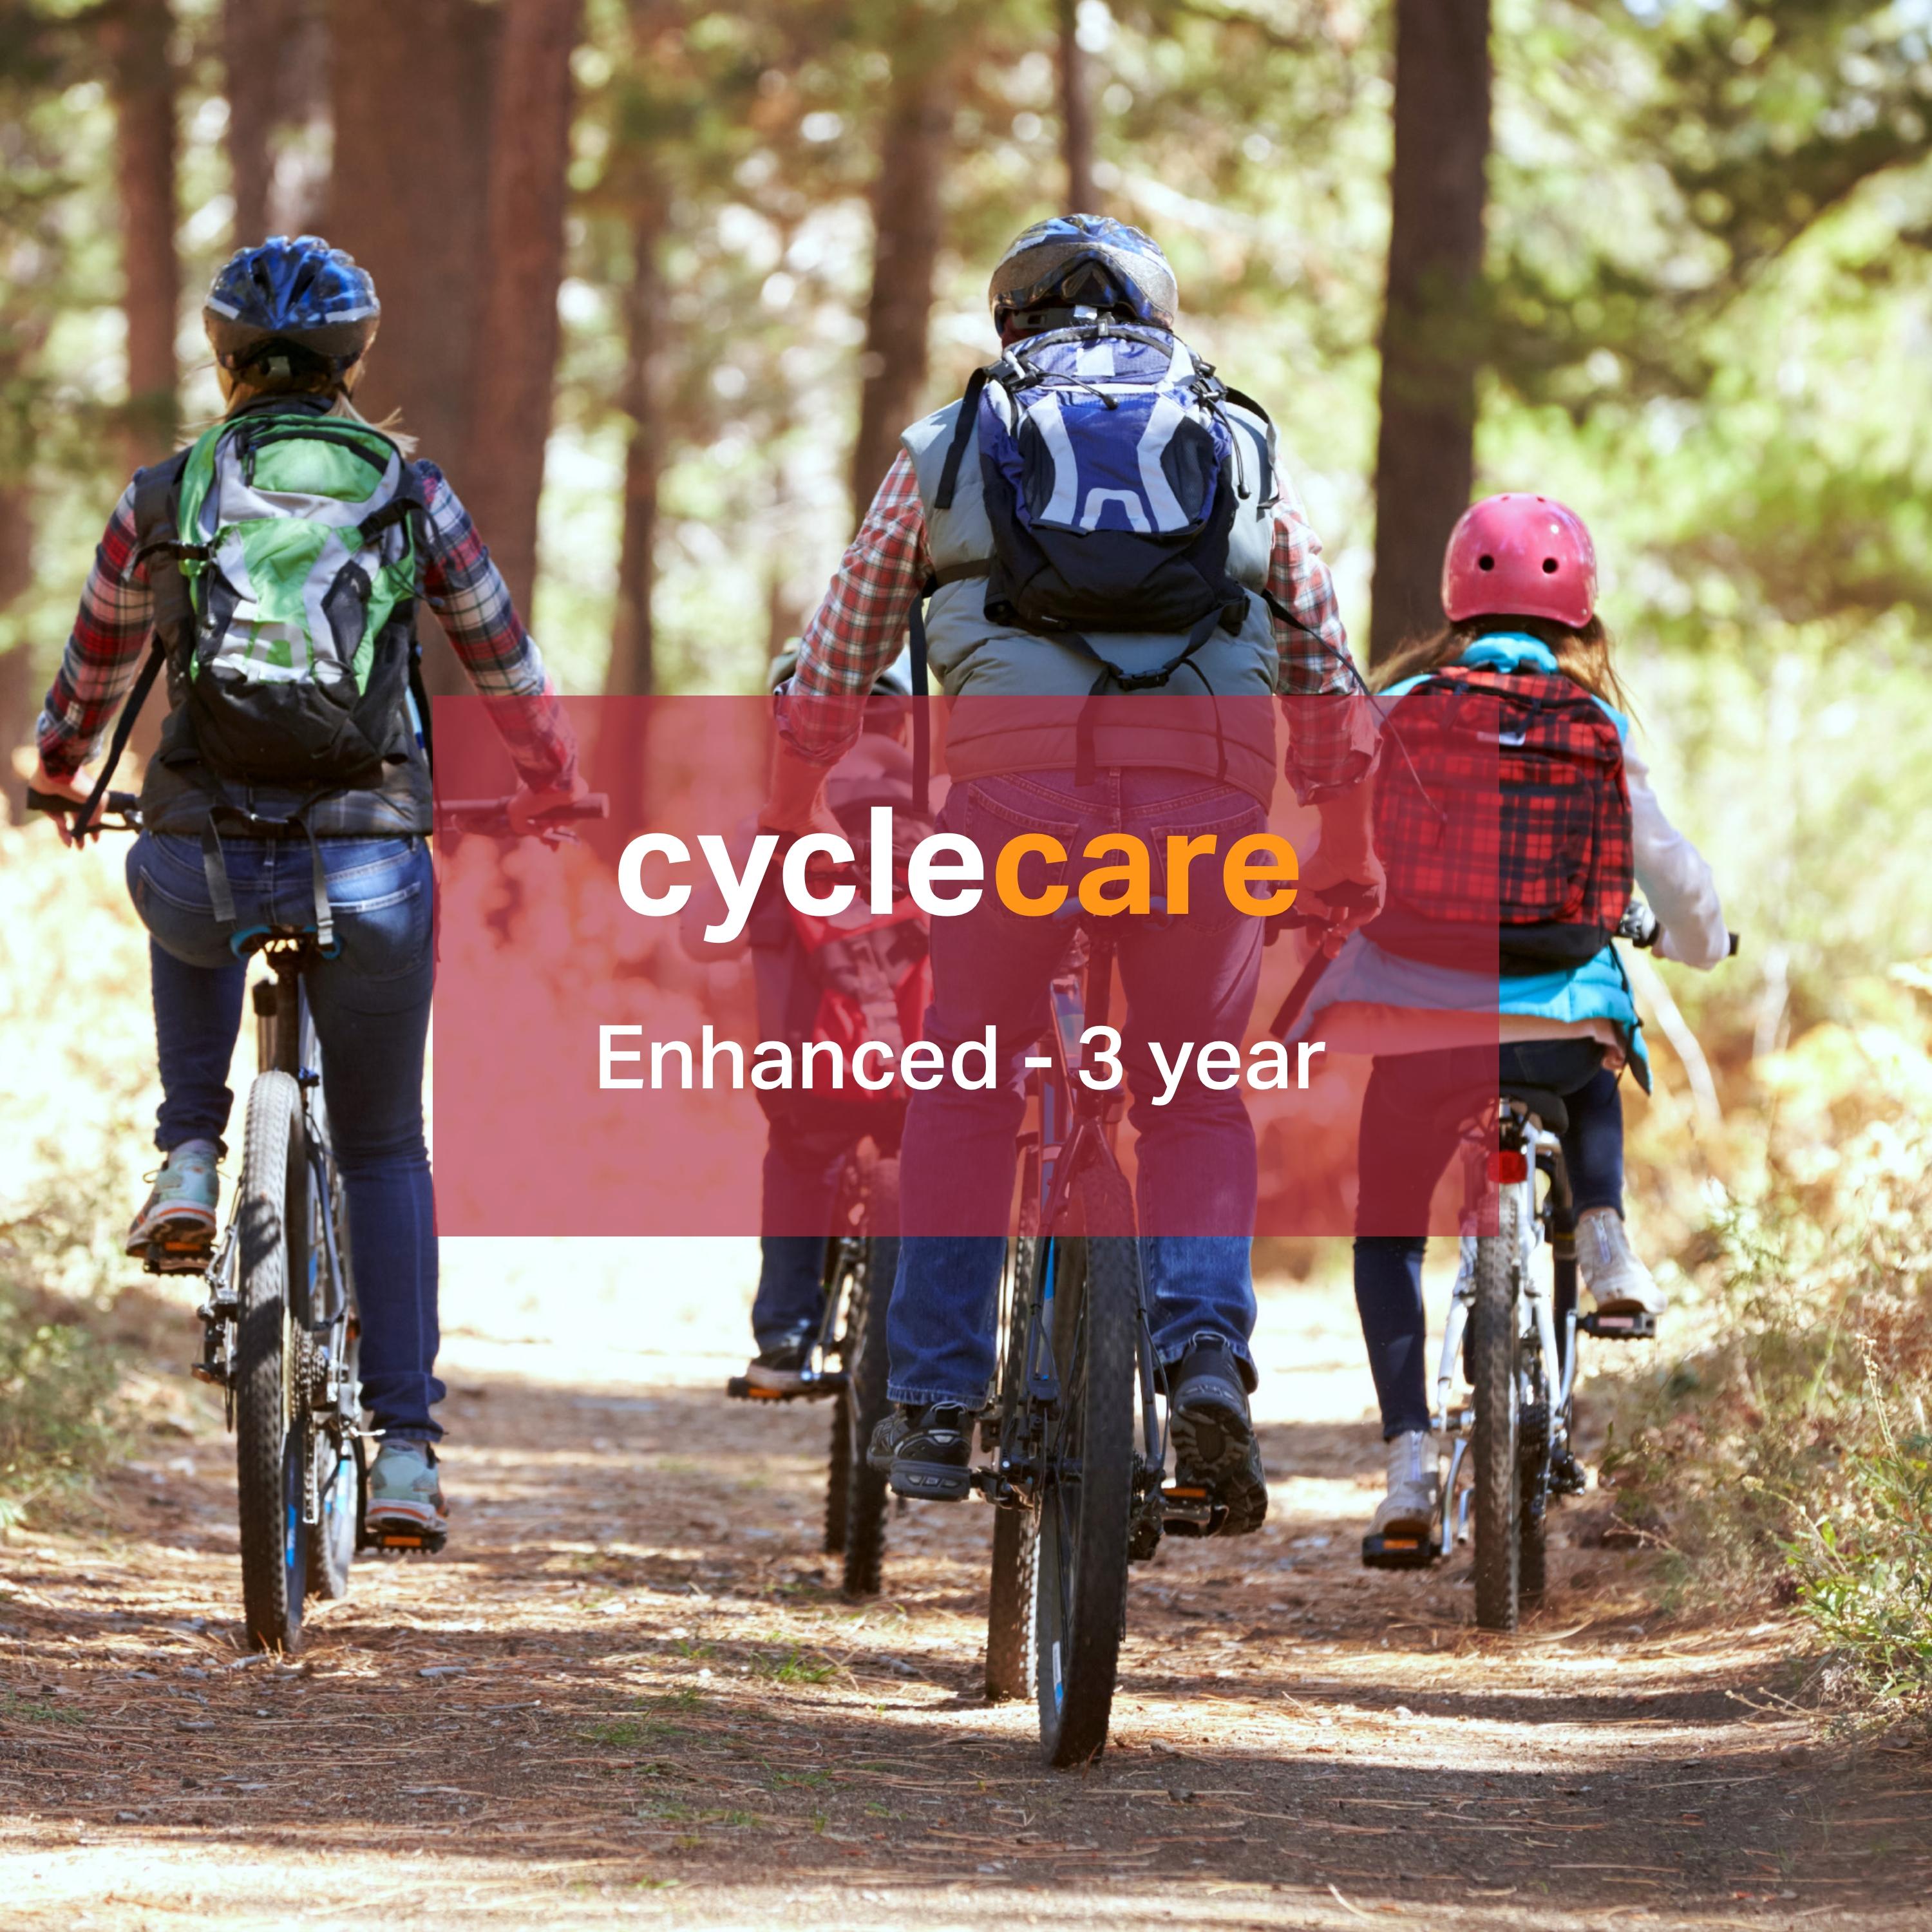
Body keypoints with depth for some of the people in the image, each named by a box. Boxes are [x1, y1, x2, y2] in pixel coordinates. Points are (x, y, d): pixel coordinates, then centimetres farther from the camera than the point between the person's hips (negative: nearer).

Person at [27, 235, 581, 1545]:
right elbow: (504, 661, 16)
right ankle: (406, 1450, 10)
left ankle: (189, 1165, 21)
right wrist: (553, 785, 37)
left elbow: (97, 662, 21)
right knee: (385, 1147, 18)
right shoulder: (411, 495, 5)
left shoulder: (164, 500, 5)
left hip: (204, 865, 1)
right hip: (371, 867, -1)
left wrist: (59, 773, 43)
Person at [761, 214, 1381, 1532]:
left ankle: (936, 1409, 12)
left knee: (966, 1087, 14)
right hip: (1207, 785, 1)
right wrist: (1346, 852, 39)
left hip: (1016, 777, -1)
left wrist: (791, 827, 37)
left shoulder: (949, 444, 21)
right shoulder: (1243, 443, 24)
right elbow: (1326, 667, 28)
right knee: (1198, 1099, 14)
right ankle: (1209, 1360, -8)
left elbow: (839, 659, 26)